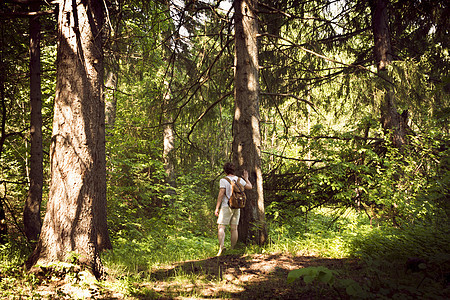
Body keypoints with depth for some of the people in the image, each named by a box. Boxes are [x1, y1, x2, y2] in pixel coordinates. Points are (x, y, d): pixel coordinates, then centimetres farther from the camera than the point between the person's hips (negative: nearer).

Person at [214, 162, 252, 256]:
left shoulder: (223, 180, -7)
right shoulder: (239, 180, 7)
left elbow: (221, 194, -12)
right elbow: (250, 187, 19)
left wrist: (217, 208, -9)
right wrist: (246, 178, 35)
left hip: (226, 206, -5)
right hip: (237, 207, 5)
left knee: (221, 227, -7)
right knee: (234, 228, 7)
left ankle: (221, 247, -24)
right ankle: (232, 249, 9)